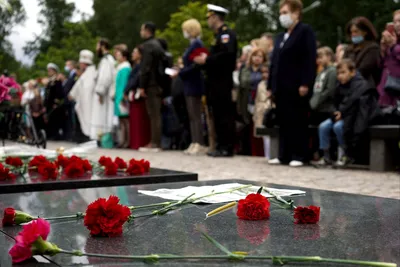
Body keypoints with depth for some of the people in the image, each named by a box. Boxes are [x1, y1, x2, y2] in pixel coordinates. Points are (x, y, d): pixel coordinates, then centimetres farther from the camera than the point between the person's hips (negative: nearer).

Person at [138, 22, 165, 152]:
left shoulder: (148, 45, -11)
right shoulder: (157, 44, 18)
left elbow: (145, 68, -17)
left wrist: (142, 86, -15)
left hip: (151, 84, -9)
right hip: (159, 84, 9)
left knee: (153, 114, -7)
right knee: (156, 114, 11)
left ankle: (154, 143, -6)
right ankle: (156, 142, 15)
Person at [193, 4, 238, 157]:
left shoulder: (226, 33, -9)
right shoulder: (220, 35, 21)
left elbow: (228, 54, -24)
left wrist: (207, 60, -18)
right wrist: (204, 60, 6)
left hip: (222, 83, -10)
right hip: (217, 83, 10)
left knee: (225, 116, -8)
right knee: (218, 116, 10)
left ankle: (227, 148, -6)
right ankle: (221, 147, 15)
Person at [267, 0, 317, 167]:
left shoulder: (305, 31, -2)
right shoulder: (280, 36, 21)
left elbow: (310, 59, -12)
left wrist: (305, 84, -19)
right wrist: (271, 86, 13)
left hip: (296, 87, -7)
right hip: (281, 87, 7)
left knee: (298, 122, -2)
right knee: (283, 122, 8)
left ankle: (299, 156, 3)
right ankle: (284, 155, 14)